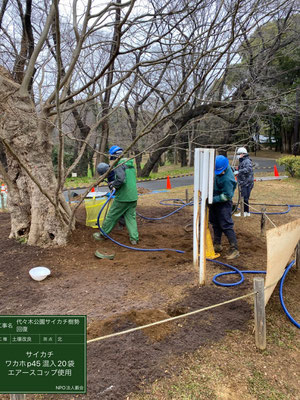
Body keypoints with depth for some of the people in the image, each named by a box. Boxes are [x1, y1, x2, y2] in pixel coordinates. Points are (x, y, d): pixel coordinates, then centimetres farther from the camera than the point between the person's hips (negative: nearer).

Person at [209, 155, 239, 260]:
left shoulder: (227, 179, -30)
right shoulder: (219, 167, -5)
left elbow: (226, 196, -26)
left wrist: (213, 200, -26)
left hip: (223, 204, -9)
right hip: (215, 200, 9)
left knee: (226, 225, -8)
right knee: (215, 224, 17)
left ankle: (234, 249, 0)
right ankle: (217, 245, 31)